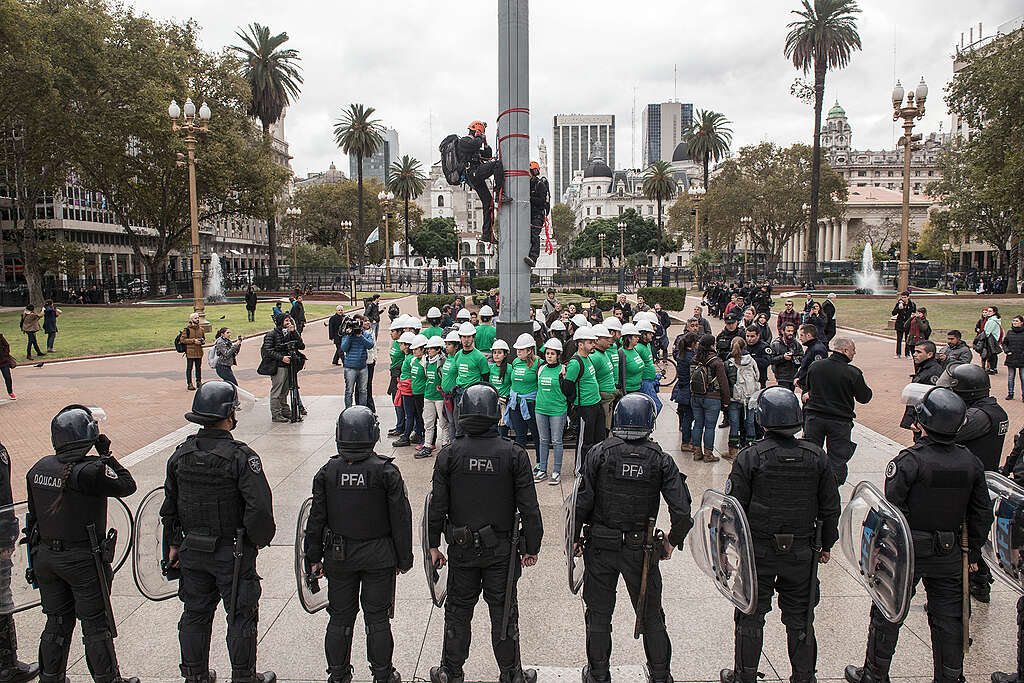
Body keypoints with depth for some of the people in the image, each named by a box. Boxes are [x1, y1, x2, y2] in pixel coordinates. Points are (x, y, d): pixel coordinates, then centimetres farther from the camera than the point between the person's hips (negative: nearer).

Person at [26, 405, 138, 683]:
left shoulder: (39, 468, 1)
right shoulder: (91, 470, -22)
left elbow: (34, 513, 9)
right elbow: (127, 485, -12)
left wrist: (40, 553, 19)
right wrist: (107, 455, -7)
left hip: (44, 555, 6)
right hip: (82, 559, -6)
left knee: (57, 623, 20)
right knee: (96, 626, 7)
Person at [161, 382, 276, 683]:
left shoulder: (181, 454, -1)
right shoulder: (241, 456, -20)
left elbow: (169, 505, 9)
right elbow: (259, 508, -24)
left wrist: (173, 543, 20)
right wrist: (258, 539, -6)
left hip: (193, 549, 6)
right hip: (233, 553, -5)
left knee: (195, 614, 19)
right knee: (241, 617, 9)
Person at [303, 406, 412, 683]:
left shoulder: (327, 472, -7)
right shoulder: (386, 471, -14)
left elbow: (316, 519, -1)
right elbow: (400, 518, -9)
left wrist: (314, 557, 9)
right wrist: (404, 558, 2)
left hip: (339, 557, 2)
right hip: (379, 557, -2)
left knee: (340, 618, 15)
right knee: (377, 618, 11)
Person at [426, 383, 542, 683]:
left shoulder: (448, 455, -10)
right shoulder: (514, 454, -11)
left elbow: (437, 505, -5)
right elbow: (529, 507, -7)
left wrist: (433, 545, 7)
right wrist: (531, 547, 4)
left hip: (462, 548, 1)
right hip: (502, 548, 0)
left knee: (458, 610, 16)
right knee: (503, 612, 13)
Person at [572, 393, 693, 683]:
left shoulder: (599, 453, -10)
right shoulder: (661, 459, -7)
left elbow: (582, 501, -12)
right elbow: (681, 510, -10)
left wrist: (575, 536, 1)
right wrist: (672, 541, 6)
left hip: (600, 547, 0)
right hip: (641, 550, 1)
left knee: (599, 614, 16)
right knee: (651, 616, 18)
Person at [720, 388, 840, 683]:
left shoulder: (749, 457, -14)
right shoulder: (816, 456, -3)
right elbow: (830, 507, 5)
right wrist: (826, 544, 17)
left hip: (758, 551, -3)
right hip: (802, 553, 3)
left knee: (750, 617, 12)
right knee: (799, 619, 17)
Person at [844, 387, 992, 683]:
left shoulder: (910, 460, -19)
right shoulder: (970, 463, -1)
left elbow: (891, 510, -20)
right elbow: (982, 513, 6)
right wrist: (973, 551, 17)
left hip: (908, 551, -4)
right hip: (949, 556, 5)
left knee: (886, 615, 9)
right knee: (948, 619, 16)